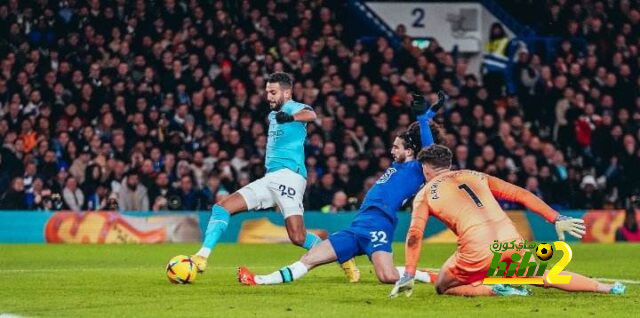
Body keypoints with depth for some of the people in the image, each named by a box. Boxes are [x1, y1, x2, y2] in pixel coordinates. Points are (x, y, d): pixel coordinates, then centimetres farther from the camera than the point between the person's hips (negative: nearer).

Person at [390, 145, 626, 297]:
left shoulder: (425, 194, 14)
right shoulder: (475, 177, 24)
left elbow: (415, 235, 1)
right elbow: (521, 195, 20)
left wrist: (408, 277, 1)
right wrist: (557, 219, 21)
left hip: (477, 249, -4)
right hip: (510, 238, 4)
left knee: (444, 287, 18)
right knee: (543, 277, 26)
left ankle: (492, 290, -9)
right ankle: (606, 288, 11)